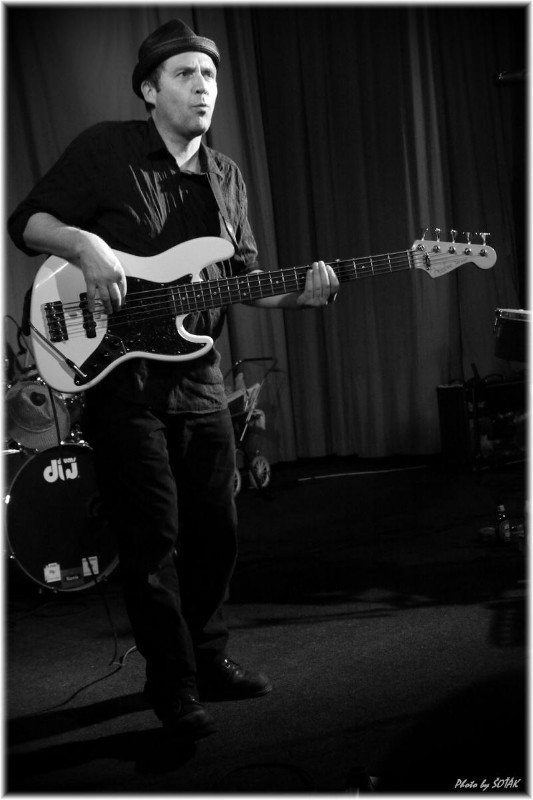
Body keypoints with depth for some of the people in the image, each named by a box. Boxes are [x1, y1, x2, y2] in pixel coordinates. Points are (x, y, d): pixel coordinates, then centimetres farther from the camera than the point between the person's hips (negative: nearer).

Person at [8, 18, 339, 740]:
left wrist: (298, 294, -6)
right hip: (120, 376, -6)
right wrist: (85, 245, -23)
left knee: (215, 528, 12)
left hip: (200, 377, 6)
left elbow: (244, 276, 14)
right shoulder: (104, 149, -4)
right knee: (153, 540, -1)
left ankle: (208, 659, 31)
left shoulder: (226, 177, 12)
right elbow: (26, 221, -4)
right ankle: (173, 689, 13)